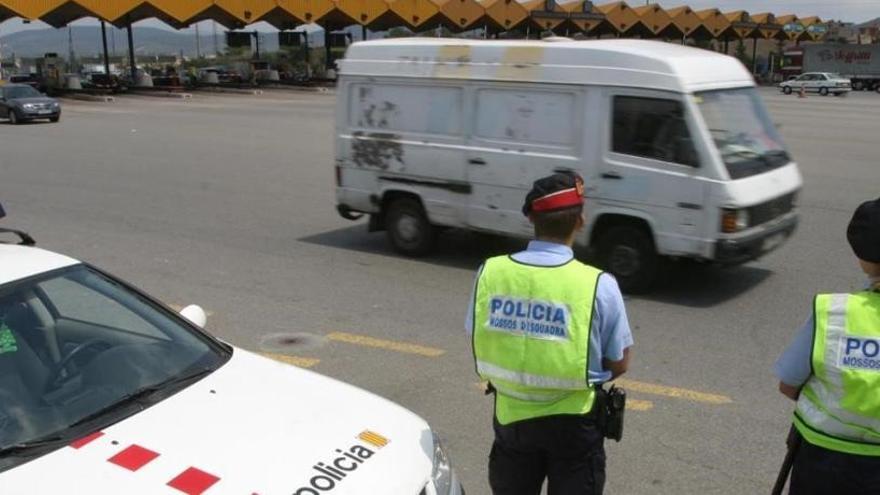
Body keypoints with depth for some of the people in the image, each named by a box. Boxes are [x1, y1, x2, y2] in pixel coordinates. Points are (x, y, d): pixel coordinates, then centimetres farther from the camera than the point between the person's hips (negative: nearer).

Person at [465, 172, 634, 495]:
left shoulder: (489, 272, -11)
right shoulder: (598, 285, -20)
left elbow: (478, 345, 2)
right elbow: (619, 363, -9)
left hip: (511, 416, 3)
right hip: (572, 423, -3)